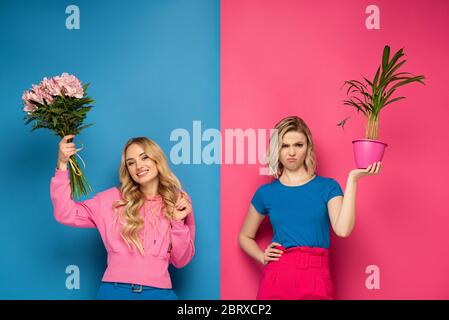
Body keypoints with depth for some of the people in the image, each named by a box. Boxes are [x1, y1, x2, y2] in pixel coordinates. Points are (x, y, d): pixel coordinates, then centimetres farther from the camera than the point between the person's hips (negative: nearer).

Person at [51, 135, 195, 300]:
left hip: (158, 292, 0)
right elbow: (66, 214, -4)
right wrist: (62, 165, -10)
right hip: (114, 291, 0)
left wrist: (178, 222, -8)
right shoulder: (114, 198, 4)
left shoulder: (179, 202, 6)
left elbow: (180, 261, 7)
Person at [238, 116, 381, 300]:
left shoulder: (327, 187, 3)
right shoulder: (266, 192, 7)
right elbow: (245, 237, 19)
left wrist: (352, 179, -14)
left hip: (316, 278, -1)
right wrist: (262, 257, 1)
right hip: (275, 276, 1)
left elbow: (343, 229, -14)